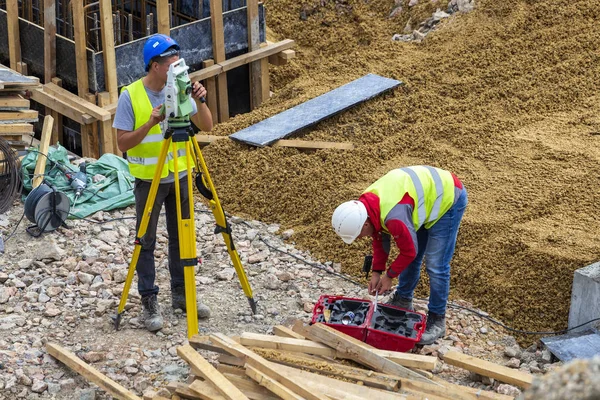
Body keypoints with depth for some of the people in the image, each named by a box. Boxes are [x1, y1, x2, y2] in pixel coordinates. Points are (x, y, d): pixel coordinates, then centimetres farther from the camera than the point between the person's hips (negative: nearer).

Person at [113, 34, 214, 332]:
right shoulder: (130, 96, -13)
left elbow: (207, 126, -2)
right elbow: (123, 142, -15)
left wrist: (199, 102, -20)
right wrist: (151, 123, -28)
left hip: (180, 177, 4)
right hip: (149, 180, -4)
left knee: (181, 237, 13)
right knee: (146, 242, 3)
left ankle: (181, 293, 26)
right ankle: (149, 302, 11)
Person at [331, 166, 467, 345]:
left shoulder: (393, 217, -38)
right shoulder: (366, 204, -10)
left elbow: (409, 250, -22)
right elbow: (380, 238, 6)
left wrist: (389, 275, -8)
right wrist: (377, 272, 3)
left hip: (448, 198, -9)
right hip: (426, 193, 9)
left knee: (436, 265, -7)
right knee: (412, 259, 16)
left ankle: (437, 321, 4)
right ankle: (402, 301, 34)